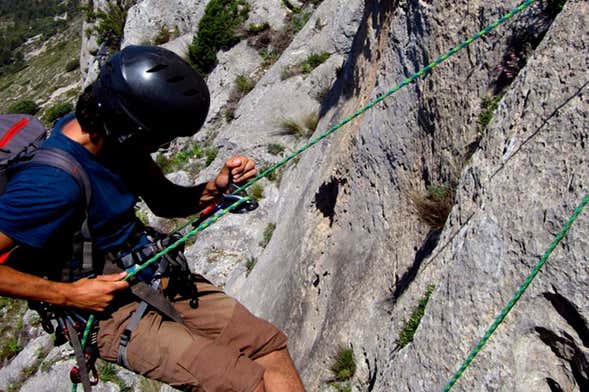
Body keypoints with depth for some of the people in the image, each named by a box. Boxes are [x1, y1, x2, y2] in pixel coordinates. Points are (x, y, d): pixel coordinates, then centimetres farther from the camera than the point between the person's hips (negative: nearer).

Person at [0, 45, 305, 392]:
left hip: (157, 275, 8)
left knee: (269, 343, 0)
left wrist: (215, 188, -11)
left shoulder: (112, 136, -5)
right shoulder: (53, 185, -30)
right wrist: (68, 295, -21)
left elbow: (166, 203, 7)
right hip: (110, 310, -7)